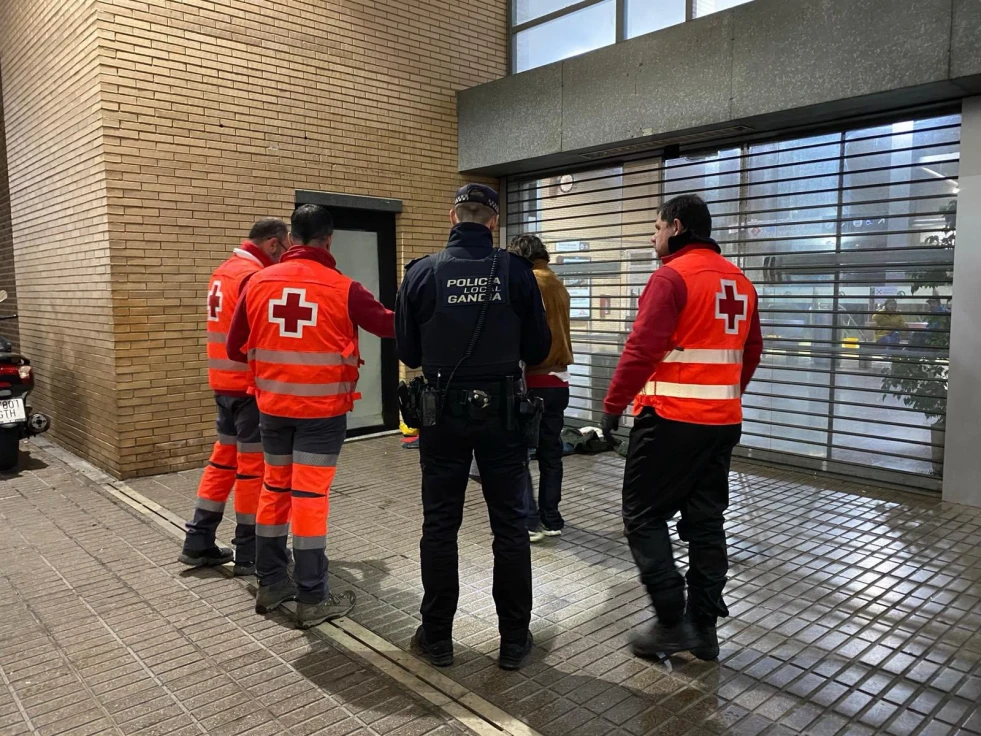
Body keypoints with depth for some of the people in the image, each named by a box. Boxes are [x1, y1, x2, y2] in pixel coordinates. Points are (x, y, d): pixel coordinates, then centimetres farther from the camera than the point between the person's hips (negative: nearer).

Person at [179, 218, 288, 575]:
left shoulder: (224, 271, 14)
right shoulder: (255, 277, -16)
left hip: (225, 382, 9)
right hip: (251, 385, -9)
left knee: (224, 459, 15)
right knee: (254, 466, -1)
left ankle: (198, 543, 21)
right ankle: (248, 553, 8)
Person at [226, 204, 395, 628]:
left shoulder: (259, 282, 1)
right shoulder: (342, 288, -12)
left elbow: (236, 347, 7)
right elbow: (389, 326, -1)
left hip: (273, 406, 4)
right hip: (323, 408, -4)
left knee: (274, 489, 16)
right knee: (310, 496, 0)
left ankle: (270, 584, 27)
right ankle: (312, 599, 8)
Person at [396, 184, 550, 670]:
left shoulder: (422, 273, -5)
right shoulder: (515, 271, -6)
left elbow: (408, 352, 1)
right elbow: (538, 348, -2)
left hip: (444, 411, 1)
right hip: (501, 410, 0)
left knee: (440, 525, 12)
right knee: (510, 525, 10)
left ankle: (436, 638, 23)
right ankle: (514, 640, 20)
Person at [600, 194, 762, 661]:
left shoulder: (672, 276, -12)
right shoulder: (740, 282, 13)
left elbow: (643, 348, -19)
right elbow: (751, 352, 17)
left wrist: (614, 404, -11)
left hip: (671, 418, -8)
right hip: (724, 421, 8)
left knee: (644, 516, 4)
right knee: (705, 522, 13)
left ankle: (672, 622, 4)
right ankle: (704, 627, 20)